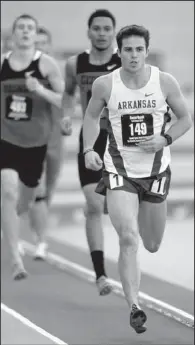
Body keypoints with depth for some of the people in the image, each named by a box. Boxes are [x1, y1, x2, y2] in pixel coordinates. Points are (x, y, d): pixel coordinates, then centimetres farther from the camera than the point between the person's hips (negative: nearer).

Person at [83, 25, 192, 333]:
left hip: (156, 170, 2)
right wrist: (89, 149, -3)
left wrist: (164, 140, -12)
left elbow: (185, 118, 4)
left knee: (152, 246, 16)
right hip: (119, 170, -2)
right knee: (128, 239, -18)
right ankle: (134, 307, -16)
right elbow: (91, 116, 11)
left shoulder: (165, 82, -7)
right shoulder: (104, 85, -7)